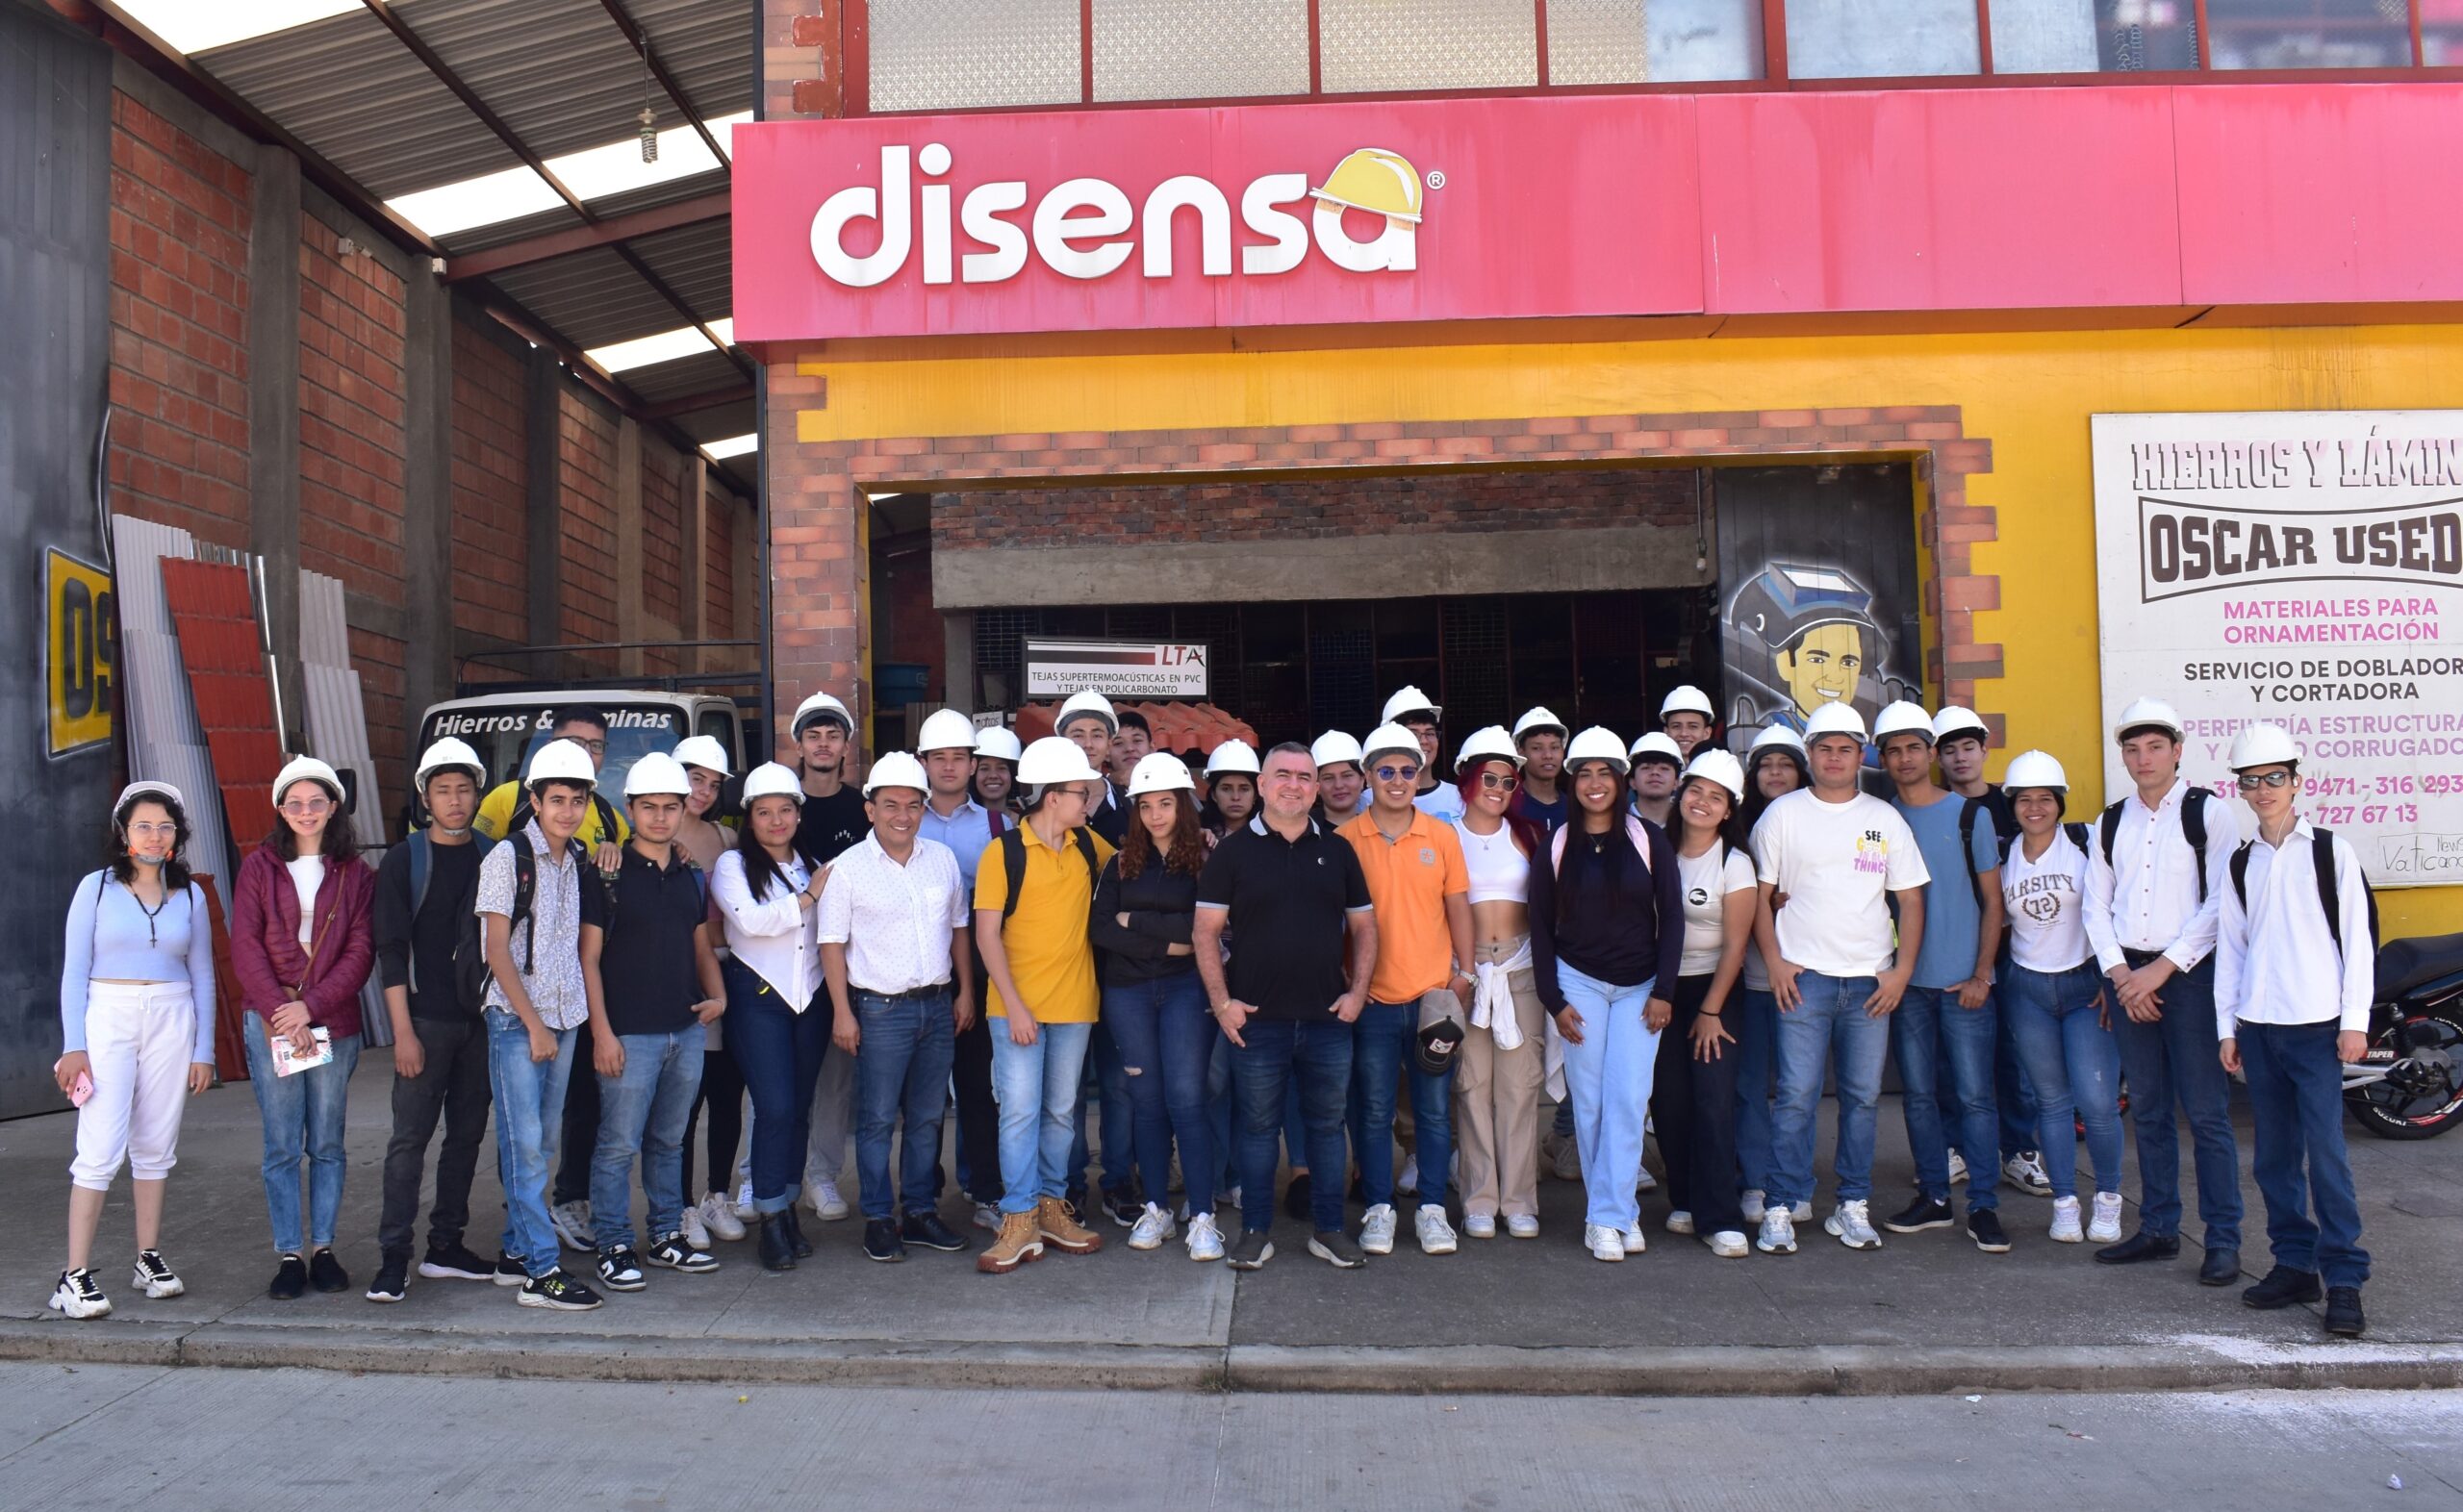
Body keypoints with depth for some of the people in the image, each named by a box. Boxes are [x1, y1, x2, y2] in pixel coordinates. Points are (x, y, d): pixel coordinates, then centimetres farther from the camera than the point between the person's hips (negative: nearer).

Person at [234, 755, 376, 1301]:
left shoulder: (354, 872, 6)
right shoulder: (259, 867, 5)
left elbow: (361, 950, -1)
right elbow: (245, 948, -1)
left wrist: (312, 1005, -12)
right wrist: (281, 1013, -11)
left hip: (334, 1023, 0)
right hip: (270, 1022, 0)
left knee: (327, 1143, 6)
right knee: (281, 1146, 2)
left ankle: (323, 1249, 15)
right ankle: (289, 1256, 9)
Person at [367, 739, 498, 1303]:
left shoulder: (493, 857, 8)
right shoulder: (404, 861, -1)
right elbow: (392, 951, -4)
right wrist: (403, 1031, -11)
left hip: (481, 1018, 4)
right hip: (426, 1019, -4)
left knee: (467, 1134, 8)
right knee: (410, 1137, -3)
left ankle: (445, 1247, 19)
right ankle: (393, 1258, 2)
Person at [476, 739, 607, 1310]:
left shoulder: (582, 862, 9)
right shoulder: (508, 857, -8)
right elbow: (497, 949, -10)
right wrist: (534, 1024, -11)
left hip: (564, 1016, 6)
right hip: (516, 1020, -6)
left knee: (544, 1142, 10)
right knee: (525, 1144, -6)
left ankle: (516, 1250, 21)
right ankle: (541, 1271, -4)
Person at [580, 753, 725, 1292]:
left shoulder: (692, 877, 12)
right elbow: (589, 958, -7)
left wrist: (717, 995, 2)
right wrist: (602, 1032, -12)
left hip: (687, 1029, 5)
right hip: (630, 1033, -5)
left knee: (669, 1142, 14)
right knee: (619, 1144, -2)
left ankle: (668, 1236, 24)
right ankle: (614, 1247, 9)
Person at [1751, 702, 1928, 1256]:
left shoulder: (1885, 819, 9)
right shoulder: (1783, 815, 3)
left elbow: (1910, 900, 9)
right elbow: (1760, 896, 4)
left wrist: (1902, 970, -1)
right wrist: (1775, 962, -6)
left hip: (1871, 982, 2)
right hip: (1803, 979, -2)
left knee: (1862, 1097, 7)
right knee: (1796, 1096, -5)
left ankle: (1853, 1207, 17)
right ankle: (1781, 1209, 1)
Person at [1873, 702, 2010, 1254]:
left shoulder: (1968, 814, 1)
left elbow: (1993, 900, 2)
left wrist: (1981, 974, -5)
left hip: (1963, 980, -2)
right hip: (1906, 981, 3)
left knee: (1973, 1094, -2)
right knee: (1918, 1094, 8)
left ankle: (1984, 1206, 4)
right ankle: (1934, 1197, 18)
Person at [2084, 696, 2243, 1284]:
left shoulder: (2209, 813, -3)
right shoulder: (2110, 823, 12)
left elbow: (2221, 904, -9)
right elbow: (2096, 905, 9)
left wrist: (2161, 968, -13)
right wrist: (2121, 974, -4)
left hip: (2189, 973, -5)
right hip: (2128, 977, 5)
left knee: (2206, 1113, -4)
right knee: (2148, 1111, 11)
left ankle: (2223, 1241, 4)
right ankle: (2158, 1229, 19)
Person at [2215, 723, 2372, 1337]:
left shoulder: (2332, 852, 1)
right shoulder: (2240, 864, 12)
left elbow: (2359, 937, -2)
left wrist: (2354, 1021, -7)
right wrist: (2227, 1027, 9)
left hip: (2317, 1025, -4)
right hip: (2257, 1027, 4)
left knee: (2326, 1151, -8)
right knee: (2273, 1153, 7)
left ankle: (2344, 1279, -1)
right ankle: (2294, 1264, 16)